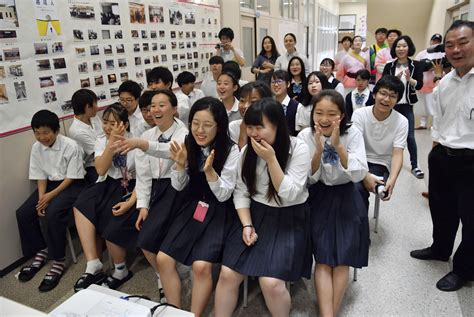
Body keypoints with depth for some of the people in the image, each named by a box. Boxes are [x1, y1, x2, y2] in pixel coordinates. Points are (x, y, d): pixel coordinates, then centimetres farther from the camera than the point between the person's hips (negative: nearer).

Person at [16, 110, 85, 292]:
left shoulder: (70, 146, -18)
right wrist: (41, 199, -10)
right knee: (23, 214, -10)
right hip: (50, 183, 7)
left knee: (53, 213, -30)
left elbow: (71, 177, -14)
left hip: (72, 186, -6)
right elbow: (40, 176, 3)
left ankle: (58, 261, -13)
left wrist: (51, 195, -19)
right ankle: (41, 252, 12)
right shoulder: (36, 148, -1)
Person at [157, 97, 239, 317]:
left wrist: (210, 171, -28)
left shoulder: (231, 150, -14)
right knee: (163, 259, -10)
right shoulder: (188, 144, -3)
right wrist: (179, 164, -15)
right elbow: (178, 187, 4)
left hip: (218, 211, -4)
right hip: (192, 206, 4)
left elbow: (223, 195, -12)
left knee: (201, 265, -22)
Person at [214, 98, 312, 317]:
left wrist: (271, 159, -23)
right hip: (255, 214, 4)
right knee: (227, 273, -13)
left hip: (289, 219, -3)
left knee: (270, 282, -20)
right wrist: (247, 225, -10)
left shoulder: (299, 149, -12)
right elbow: (240, 192, 3)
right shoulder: (248, 150, 0)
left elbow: (288, 195, -16)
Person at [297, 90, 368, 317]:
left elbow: (359, 175, -17)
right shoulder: (305, 136, -9)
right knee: (323, 259, -11)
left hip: (346, 199, 1)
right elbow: (309, 179, -10)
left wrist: (338, 146, -27)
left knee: (342, 259, -6)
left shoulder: (353, 134, -10)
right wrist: (319, 149, -25)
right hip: (319, 199, 0)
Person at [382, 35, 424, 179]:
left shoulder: (416, 65, -1)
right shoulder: (389, 66, 1)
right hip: (390, 105, 1)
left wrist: (409, 79, -26)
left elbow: (420, 85, -8)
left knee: (410, 136, -4)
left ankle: (415, 166, 4)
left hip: (407, 106, -1)